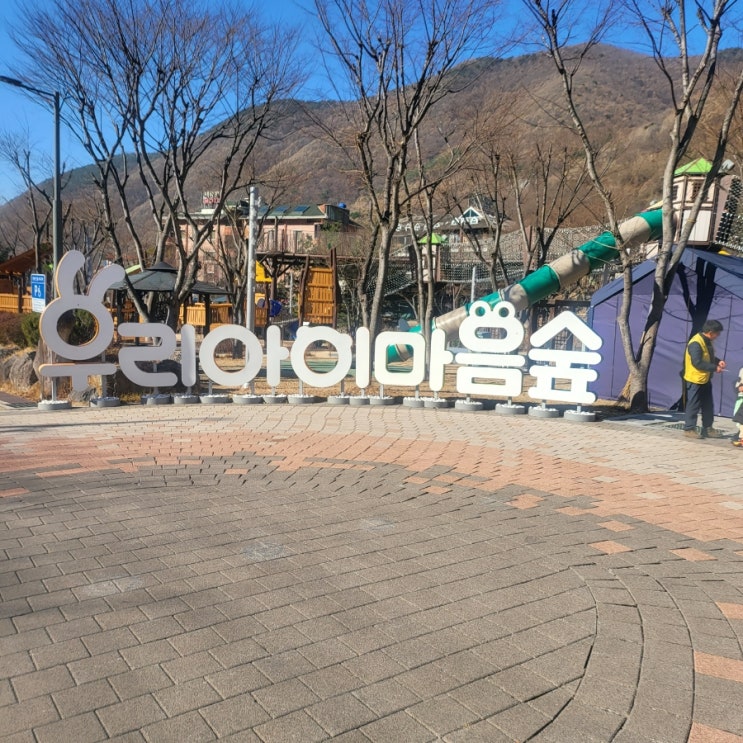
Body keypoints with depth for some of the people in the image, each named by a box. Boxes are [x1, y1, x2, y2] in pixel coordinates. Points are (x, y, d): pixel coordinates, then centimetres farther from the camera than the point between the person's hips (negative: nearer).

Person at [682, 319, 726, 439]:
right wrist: (714, 368, -21)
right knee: (693, 406, -2)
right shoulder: (696, 343, -22)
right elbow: (697, 362, -27)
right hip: (695, 380, -10)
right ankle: (689, 429, 8)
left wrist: (718, 361, 1)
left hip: (705, 380, 10)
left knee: (708, 406, 14)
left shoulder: (707, 341, 8)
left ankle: (707, 429, 22)